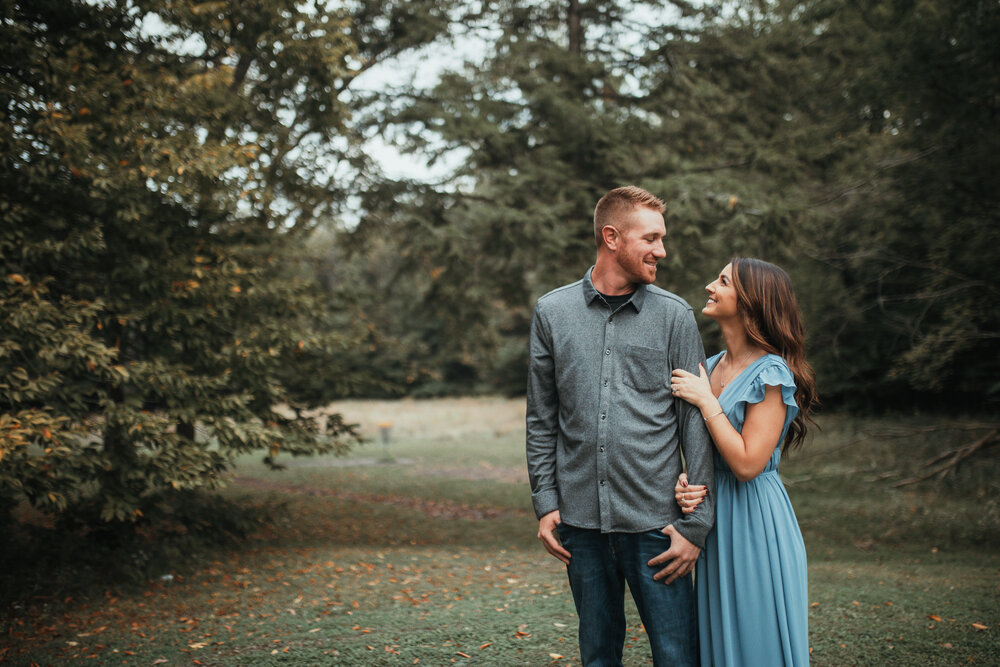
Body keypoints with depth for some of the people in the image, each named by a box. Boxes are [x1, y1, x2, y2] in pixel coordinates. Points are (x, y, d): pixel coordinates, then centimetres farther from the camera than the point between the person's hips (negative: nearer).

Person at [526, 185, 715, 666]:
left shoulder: (675, 316, 1)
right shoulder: (552, 313, 5)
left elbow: (695, 425, 0)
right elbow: (542, 421, 10)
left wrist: (696, 523, -5)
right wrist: (545, 503, 3)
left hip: (654, 519, -1)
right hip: (581, 519, 2)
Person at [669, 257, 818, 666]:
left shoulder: (770, 373, -15)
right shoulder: (712, 366, 9)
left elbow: (747, 463, -20)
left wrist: (707, 402, -15)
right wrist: (684, 482, -5)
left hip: (755, 522, -7)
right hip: (713, 518, 8)